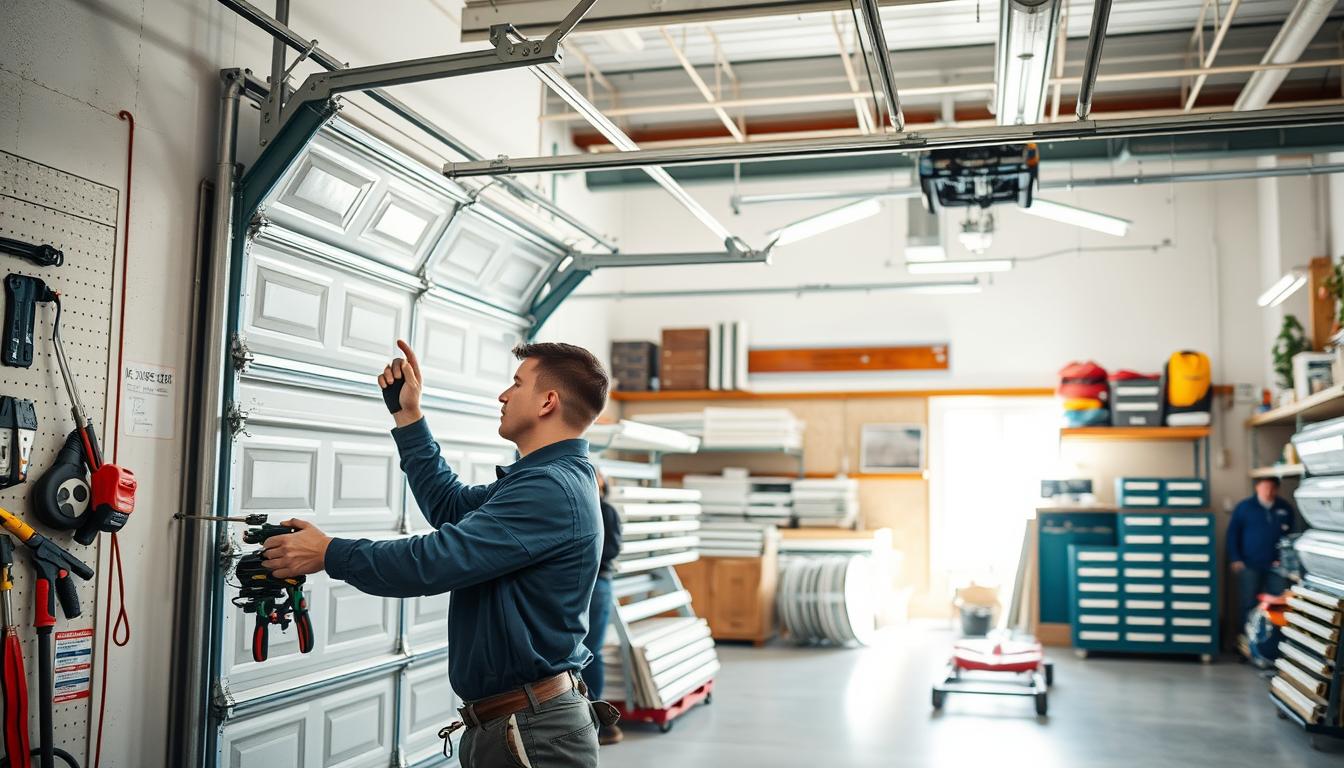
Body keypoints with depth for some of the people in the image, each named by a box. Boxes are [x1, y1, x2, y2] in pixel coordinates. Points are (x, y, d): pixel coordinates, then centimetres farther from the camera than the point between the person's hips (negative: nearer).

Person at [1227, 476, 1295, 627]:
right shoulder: (1244, 507, -2)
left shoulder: (1285, 508, 6)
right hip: (1249, 564, -2)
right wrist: (1235, 559, -8)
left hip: (1276, 565, 3)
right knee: (1248, 603, 4)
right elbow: (1232, 534, -2)